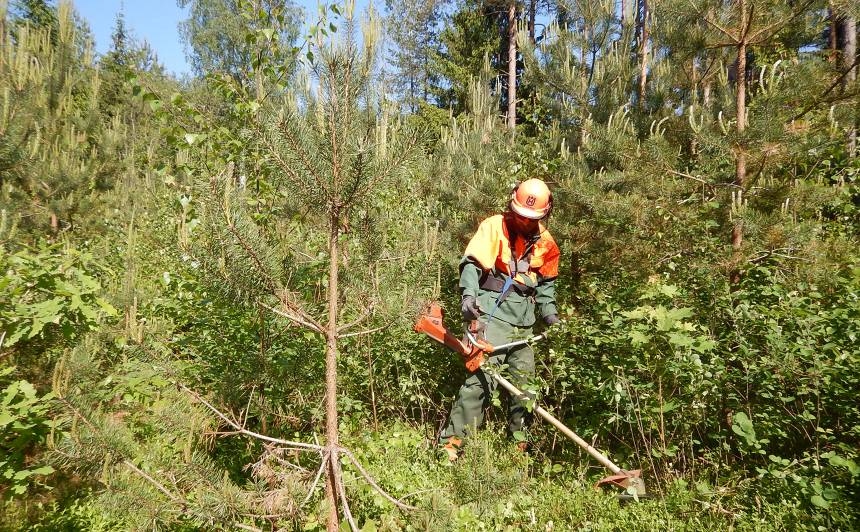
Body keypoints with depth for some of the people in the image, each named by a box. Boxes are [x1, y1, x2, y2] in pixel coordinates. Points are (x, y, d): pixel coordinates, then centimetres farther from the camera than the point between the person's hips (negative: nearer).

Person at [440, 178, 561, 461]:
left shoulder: (545, 243, 11)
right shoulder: (494, 226, -5)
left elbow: (546, 283, 20)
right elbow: (471, 262, -14)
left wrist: (549, 311, 7)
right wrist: (469, 294, -30)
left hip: (523, 320, 6)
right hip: (492, 312, -6)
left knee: (524, 380, 13)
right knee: (482, 375, -16)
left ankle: (520, 441, 30)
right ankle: (452, 440, -9)